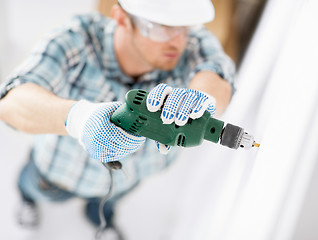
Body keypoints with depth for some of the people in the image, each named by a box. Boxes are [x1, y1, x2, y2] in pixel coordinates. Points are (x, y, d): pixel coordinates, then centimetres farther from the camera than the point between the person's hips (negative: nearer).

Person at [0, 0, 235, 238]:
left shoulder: (194, 44, -32)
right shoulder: (77, 40, -37)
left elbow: (218, 83, -51)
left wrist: (198, 98, -75)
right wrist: (78, 117, -67)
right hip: (63, 164, -1)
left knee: (105, 202, 34)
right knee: (39, 188, 31)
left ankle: (98, 215, 71)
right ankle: (29, 190, 69)